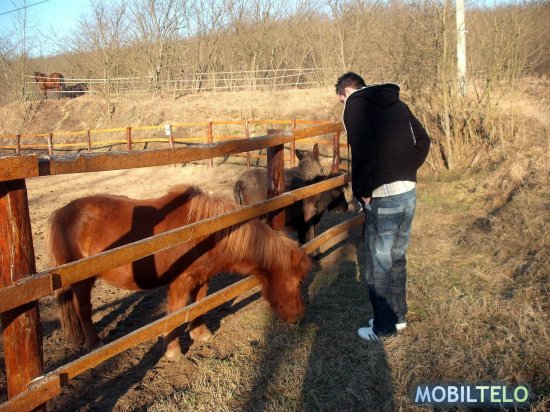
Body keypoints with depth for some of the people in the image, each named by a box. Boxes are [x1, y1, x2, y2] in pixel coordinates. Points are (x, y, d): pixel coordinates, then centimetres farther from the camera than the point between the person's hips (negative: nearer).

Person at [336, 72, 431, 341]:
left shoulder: (356, 105, -8)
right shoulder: (396, 103, 15)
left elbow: (364, 152, -22)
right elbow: (422, 140, 16)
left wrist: (362, 191, -12)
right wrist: (406, 172, 15)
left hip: (382, 198, -8)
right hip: (409, 192, 8)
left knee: (379, 264, 6)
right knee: (397, 258, 20)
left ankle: (383, 328, 18)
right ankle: (398, 316, 34)